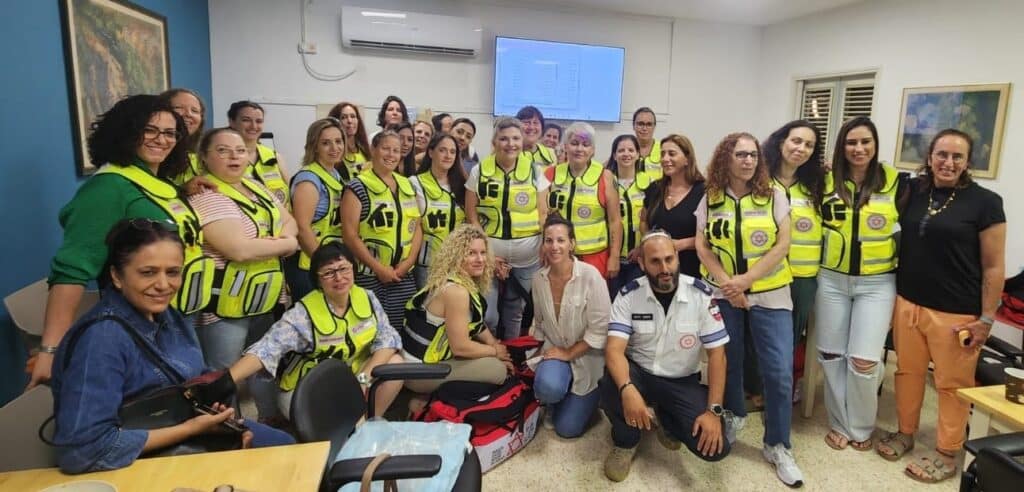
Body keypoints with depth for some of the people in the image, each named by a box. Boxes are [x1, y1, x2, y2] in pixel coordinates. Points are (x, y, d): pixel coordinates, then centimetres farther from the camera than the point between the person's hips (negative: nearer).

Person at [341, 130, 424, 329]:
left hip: (405, 275, 5)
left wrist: (408, 262, -3)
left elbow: (417, 227, 11)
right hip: (369, 275, -5)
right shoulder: (358, 186, -5)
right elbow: (349, 234, -11)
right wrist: (378, 268, -13)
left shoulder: (407, 186, 12)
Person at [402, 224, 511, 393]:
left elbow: (475, 322, 16)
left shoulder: (468, 281, 3)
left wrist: (494, 343, 2)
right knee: (498, 369, -11)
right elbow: (460, 347, -23)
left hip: (431, 356, 9)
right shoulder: (456, 291, -26)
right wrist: (495, 352, -8)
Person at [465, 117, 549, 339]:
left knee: (516, 312, 14)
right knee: (487, 314, -1)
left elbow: (543, 216, 3)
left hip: (528, 258, 1)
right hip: (489, 255, -1)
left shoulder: (534, 171, 1)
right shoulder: (479, 171, -1)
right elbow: (471, 216, -1)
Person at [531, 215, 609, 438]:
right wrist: (544, 351, 2)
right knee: (547, 386, -32)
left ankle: (581, 400, 31)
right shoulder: (539, 278, -5)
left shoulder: (590, 275, -20)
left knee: (567, 428, -3)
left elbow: (600, 329, -19)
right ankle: (553, 402, 7)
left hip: (587, 357, -3)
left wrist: (568, 354, -17)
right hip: (555, 352, 3)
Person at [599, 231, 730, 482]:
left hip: (682, 382, 1)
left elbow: (717, 354, -10)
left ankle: (666, 418, 16)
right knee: (610, 385, -34)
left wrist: (714, 411, -17)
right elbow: (614, 349, -21)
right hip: (639, 374, 0)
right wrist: (627, 389, -42)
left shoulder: (701, 294, -13)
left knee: (715, 446, -19)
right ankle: (625, 441, 0)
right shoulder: (628, 295, -13)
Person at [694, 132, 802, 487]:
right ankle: (734, 414, 40)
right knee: (729, 360, 12)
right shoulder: (711, 199, 2)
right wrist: (726, 282, -14)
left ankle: (777, 446, 13)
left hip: (769, 294, -1)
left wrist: (745, 279, -16)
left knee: (779, 370, -4)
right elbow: (702, 246, 0)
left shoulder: (774, 195, -2)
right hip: (723, 294, 1)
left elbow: (782, 245, -7)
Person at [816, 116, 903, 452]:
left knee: (863, 360, -4)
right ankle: (839, 424, 26)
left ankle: (861, 427, 21)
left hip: (877, 283, -2)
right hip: (831, 280, 2)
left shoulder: (895, 181, -3)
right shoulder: (827, 181, 1)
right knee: (831, 356, 8)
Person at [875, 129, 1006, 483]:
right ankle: (905, 433, 31)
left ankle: (947, 455, 21)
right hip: (907, 303, 4)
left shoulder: (985, 202, -7)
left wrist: (986, 319, -7)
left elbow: (994, 267, -6)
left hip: (956, 314, -3)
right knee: (908, 372, 13)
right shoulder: (912, 191, 3)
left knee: (952, 384, 7)